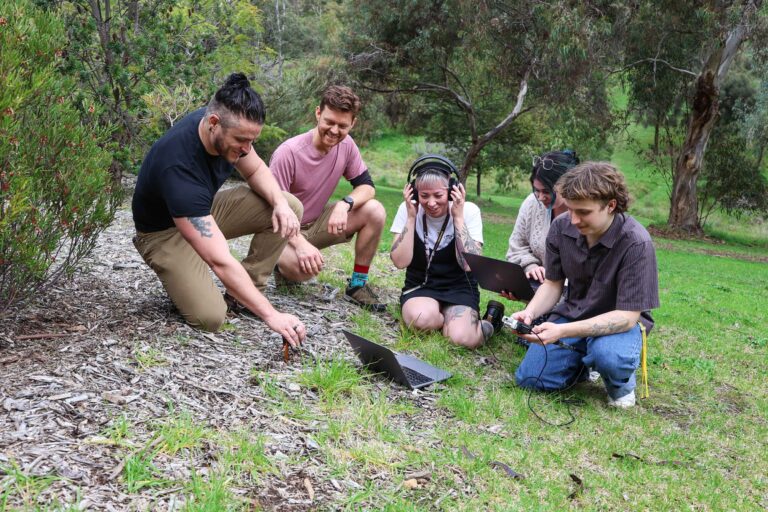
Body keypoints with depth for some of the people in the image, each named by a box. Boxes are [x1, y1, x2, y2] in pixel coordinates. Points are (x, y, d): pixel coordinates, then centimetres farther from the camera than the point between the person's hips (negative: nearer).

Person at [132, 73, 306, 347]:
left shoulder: (229, 129, -19)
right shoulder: (179, 167, -40)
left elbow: (256, 170, 2)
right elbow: (221, 262, -42)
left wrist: (280, 203, -21)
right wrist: (270, 314, -43)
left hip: (204, 210, 7)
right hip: (165, 232, -7)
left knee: (291, 207, -12)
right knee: (209, 316, -27)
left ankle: (246, 289, -1)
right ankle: (178, 274, 7)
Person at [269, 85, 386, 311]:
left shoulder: (346, 145, -9)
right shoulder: (288, 152, -25)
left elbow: (366, 186, -4)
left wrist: (345, 204, -28)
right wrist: (300, 244, -38)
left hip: (318, 223, 6)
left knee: (375, 212, -17)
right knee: (302, 268, -38)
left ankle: (358, 284, -4)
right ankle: (285, 262, 2)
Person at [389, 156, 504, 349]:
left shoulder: (469, 211, -11)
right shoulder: (408, 209, -8)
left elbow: (469, 264, -20)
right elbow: (400, 261, -14)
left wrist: (458, 217, -22)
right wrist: (411, 217, -19)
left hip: (459, 288, -1)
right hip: (419, 287, 1)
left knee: (462, 338, -28)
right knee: (421, 319, -35)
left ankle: (488, 322, 7)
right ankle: (452, 319, 1)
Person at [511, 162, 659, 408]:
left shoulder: (636, 244, -27)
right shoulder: (561, 227, -12)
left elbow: (627, 316, -27)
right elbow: (553, 284, 1)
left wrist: (562, 331, -38)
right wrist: (530, 312, -22)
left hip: (619, 321, -4)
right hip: (573, 314, 4)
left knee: (607, 355, -38)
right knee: (528, 378, -11)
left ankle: (621, 379, -1)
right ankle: (586, 362, 17)